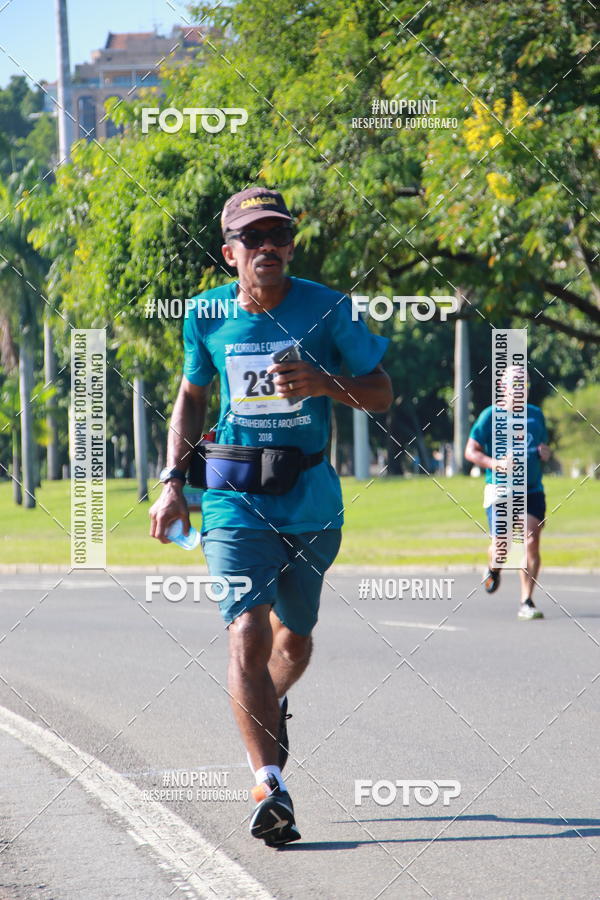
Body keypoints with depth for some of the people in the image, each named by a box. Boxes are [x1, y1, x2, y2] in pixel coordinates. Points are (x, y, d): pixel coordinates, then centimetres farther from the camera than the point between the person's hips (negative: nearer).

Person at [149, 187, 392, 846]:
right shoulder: (207, 316, 1)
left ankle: (272, 705, 50)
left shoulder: (327, 309, -4)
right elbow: (191, 397, 17)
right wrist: (172, 483, 9)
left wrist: (325, 384, -19)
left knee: (294, 640, 14)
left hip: (311, 499, 1)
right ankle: (269, 787, -24)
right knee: (248, 634, -18)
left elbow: (382, 394, 1)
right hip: (234, 496, -1)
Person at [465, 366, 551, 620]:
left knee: (531, 543, -10)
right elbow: (471, 451, -3)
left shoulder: (536, 415, 13)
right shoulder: (491, 416, -2)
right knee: (501, 545, -8)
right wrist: (496, 464, -18)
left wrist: (545, 453, 2)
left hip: (533, 491, 4)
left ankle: (526, 603, -5)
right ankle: (493, 569, 31)